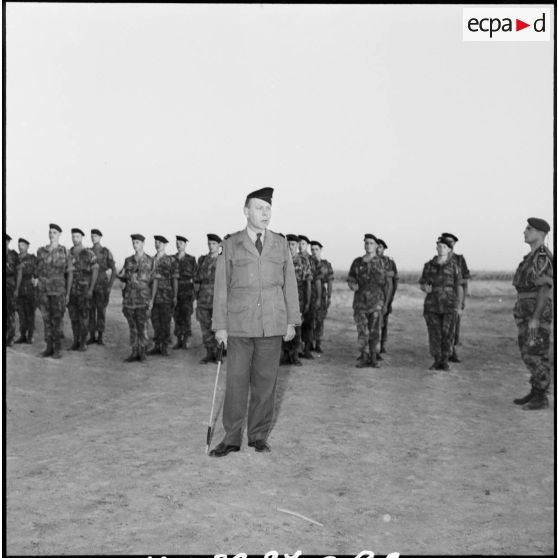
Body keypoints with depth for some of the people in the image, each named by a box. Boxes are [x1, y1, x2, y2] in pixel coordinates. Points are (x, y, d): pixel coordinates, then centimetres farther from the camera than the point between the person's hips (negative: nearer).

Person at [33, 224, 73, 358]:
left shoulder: (65, 252, -3)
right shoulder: (41, 251, 6)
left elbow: (70, 274, -1)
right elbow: (37, 268, 17)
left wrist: (68, 293, -4)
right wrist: (35, 278, -6)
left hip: (58, 290, -3)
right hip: (43, 290, 3)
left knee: (57, 320, -3)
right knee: (46, 319, 7)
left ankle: (57, 349, 4)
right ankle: (49, 348, 15)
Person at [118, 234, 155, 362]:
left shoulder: (150, 261, 0)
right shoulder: (128, 260, 10)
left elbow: (153, 281, -1)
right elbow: (124, 279, 18)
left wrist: (152, 300, -6)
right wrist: (121, 276, -6)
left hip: (143, 298, -4)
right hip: (129, 297, 4)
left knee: (142, 326, -4)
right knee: (132, 326, 6)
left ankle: (142, 352, 6)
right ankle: (134, 353, 12)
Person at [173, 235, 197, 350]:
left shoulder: (191, 259, 3)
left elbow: (195, 274, 4)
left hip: (187, 290, -2)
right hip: (175, 290, 2)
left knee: (186, 315, -3)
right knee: (177, 315, 3)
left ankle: (185, 341, 3)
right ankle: (178, 341, 10)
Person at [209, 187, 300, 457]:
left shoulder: (280, 244, 8)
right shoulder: (231, 245, 2)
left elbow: (289, 284, 9)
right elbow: (221, 287, 2)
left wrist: (292, 321, 5)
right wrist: (220, 325, -2)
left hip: (272, 326, 2)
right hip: (240, 326, -1)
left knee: (265, 382, 6)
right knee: (236, 382, 1)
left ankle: (259, 435, 19)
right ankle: (231, 438, 13)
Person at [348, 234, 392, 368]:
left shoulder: (381, 263, -1)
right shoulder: (357, 262, 3)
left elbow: (387, 284, 3)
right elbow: (351, 278, 10)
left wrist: (385, 303, 0)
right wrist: (352, 284, -15)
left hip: (376, 302, -1)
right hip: (360, 301, 1)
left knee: (374, 331, 3)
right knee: (362, 331, -3)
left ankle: (372, 357, 16)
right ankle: (364, 358, 9)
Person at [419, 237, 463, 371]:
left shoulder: (454, 265, -2)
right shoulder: (429, 265, 4)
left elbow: (459, 287, -3)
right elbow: (422, 285, 8)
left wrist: (459, 306, -12)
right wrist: (425, 288, -17)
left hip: (449, 305, -2)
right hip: (432, 305, 2)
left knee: (447, 334, -1)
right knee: (434, 334, 0)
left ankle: (445, 361, 12)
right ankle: (437, 362, 11)